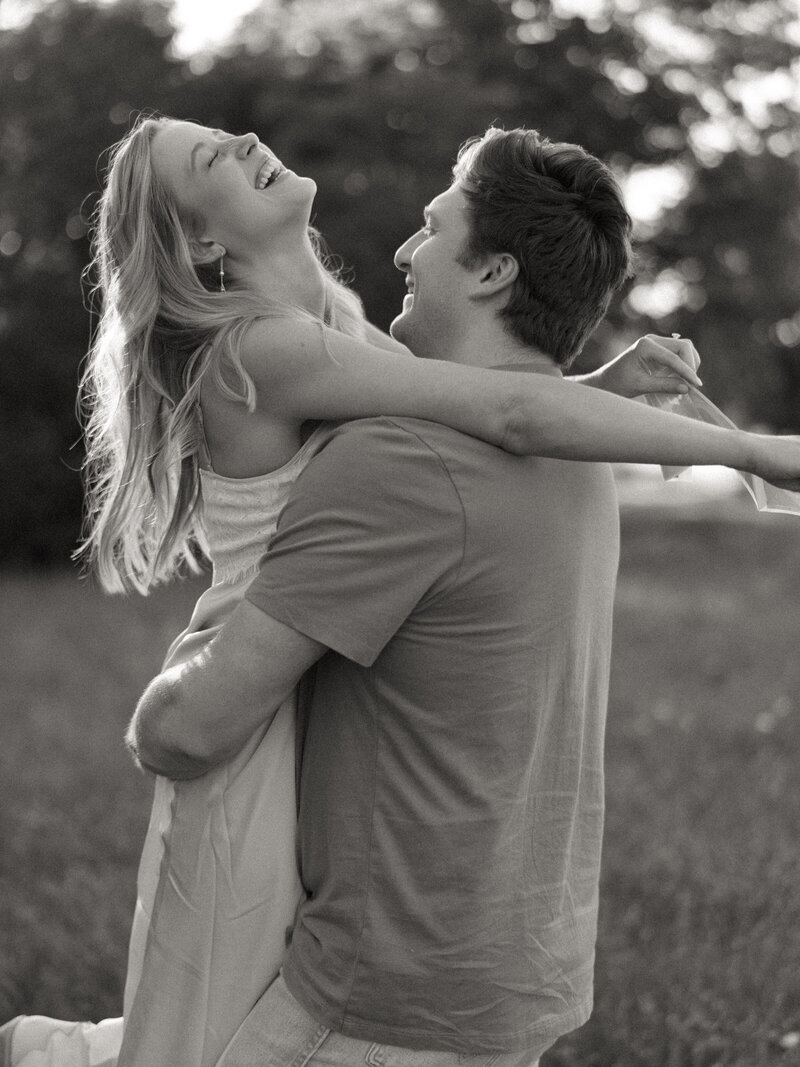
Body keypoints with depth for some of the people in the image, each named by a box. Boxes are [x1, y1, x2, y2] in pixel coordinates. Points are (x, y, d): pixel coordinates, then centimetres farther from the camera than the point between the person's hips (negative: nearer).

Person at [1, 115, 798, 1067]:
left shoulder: (333, 318, 6)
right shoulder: (259, 350, -23)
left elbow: (481, 410, 14)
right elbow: (517, 417, -30)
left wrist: (611, 380, -6)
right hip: (259, 735, -8)